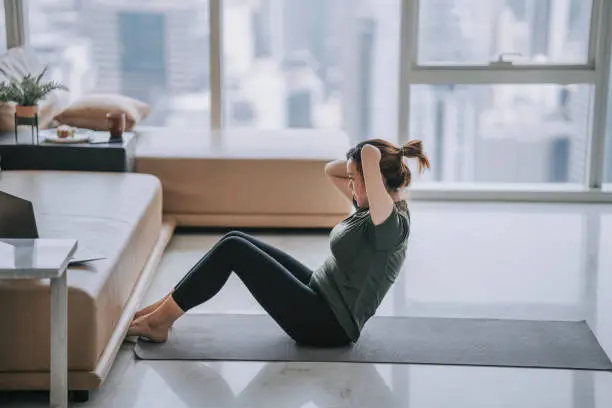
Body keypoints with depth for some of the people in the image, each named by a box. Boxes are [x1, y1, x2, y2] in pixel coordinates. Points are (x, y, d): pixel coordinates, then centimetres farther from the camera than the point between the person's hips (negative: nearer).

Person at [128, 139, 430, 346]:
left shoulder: (391, 224, -24)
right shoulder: (370, 208, 5)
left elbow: (370, 153, -38)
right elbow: (330, 170, 18)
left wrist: (368, 160, -16)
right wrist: (357, 164, 3)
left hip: (327, 325, -10)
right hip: (321, 295, 10)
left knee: (233, 250, -11)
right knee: (235, 241, 6)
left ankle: (158, 322, 0)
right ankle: (166, 309, 13)